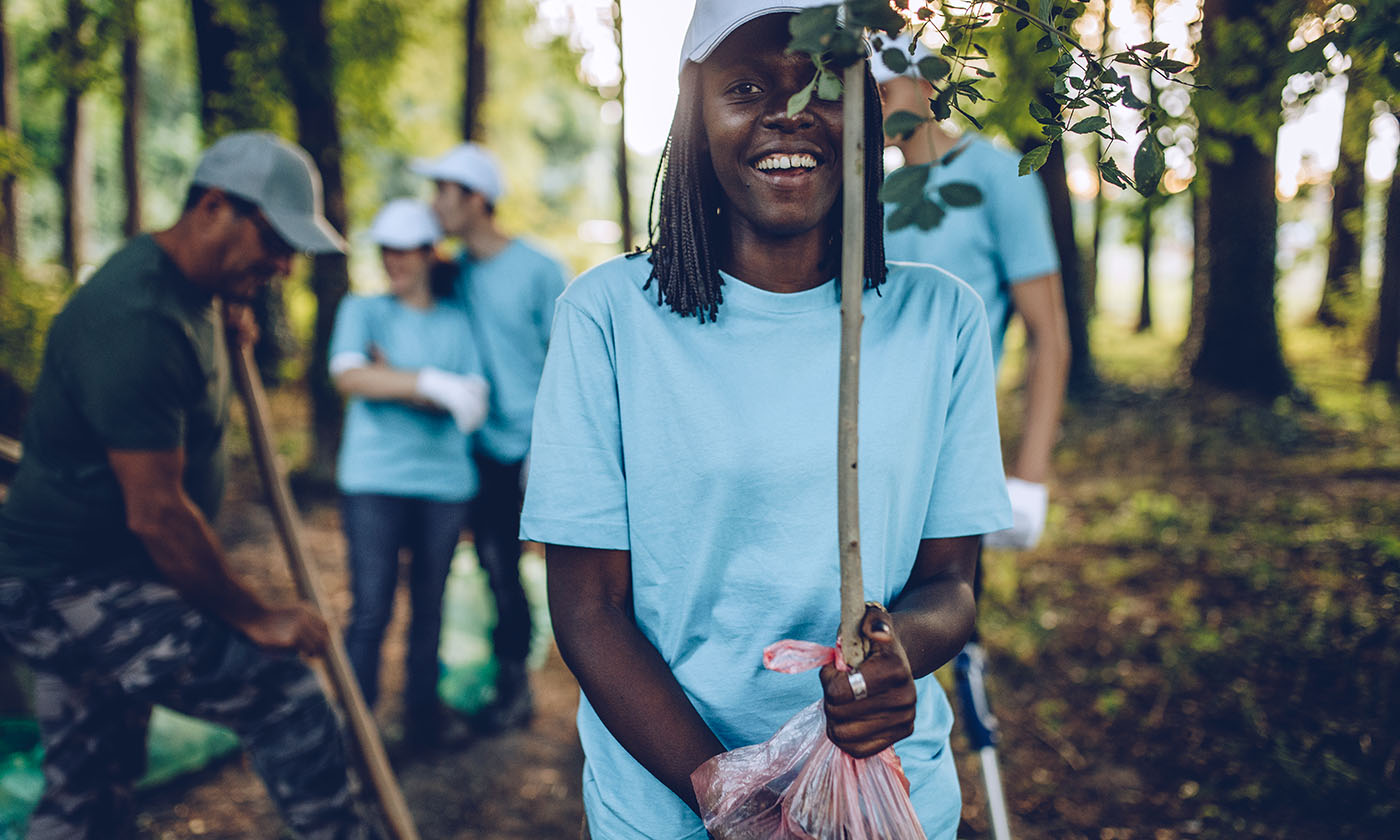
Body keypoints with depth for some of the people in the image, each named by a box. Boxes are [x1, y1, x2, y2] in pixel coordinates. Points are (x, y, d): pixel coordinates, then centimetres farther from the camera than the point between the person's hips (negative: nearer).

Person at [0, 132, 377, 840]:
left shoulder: (187, 294, 9)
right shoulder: (138, 320, -25)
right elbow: (155, 512, -25)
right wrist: (253, 617, -15)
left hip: (80, 584, 10)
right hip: (66, 589, -10)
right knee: (281, 692, -17)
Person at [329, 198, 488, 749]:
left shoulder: (456, 322, 14)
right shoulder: (362, 310, 9)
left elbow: (474, 406, 1)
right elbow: (348, 376, -12)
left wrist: (395, 381, -7)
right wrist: (433, 383, -16)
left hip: (444, 479, 2)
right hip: (374, 480, -2)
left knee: (430, 604, 7)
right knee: (370, 609, -6)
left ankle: (422, 712, 19)